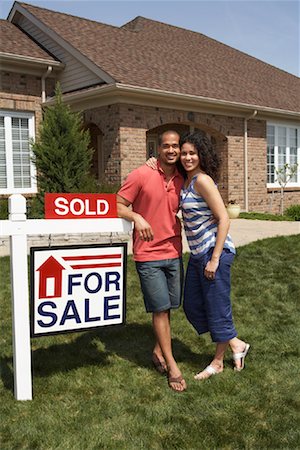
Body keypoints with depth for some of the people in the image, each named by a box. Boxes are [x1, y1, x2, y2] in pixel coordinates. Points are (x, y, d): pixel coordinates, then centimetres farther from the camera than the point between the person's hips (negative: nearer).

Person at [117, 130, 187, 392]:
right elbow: (118, 206, -8)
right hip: (148, 255, -5)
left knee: (168, 307, 12)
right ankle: (171, 365, 12)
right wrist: (136, 217, -26)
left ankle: (159, 351, 32)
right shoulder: (141, 175, -10)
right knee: (161, 308, -1)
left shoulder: (181, 181, 6)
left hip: (174, 254, 5)